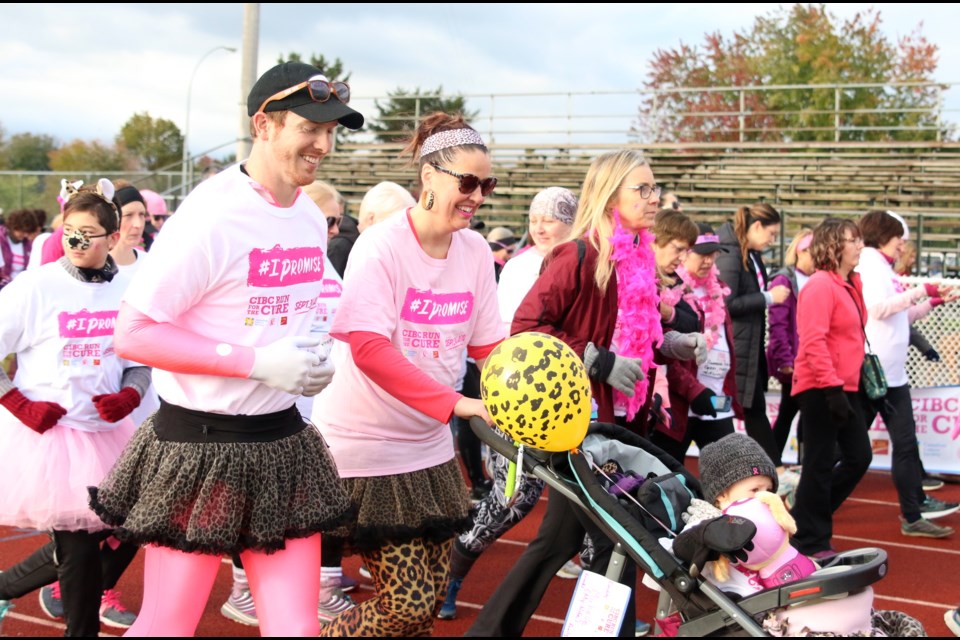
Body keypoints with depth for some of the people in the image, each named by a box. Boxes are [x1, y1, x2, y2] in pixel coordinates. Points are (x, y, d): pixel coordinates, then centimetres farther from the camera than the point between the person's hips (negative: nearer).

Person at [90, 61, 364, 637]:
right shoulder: (212, 217, -17)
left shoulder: (312, 218, 6)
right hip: (200, 444, -6)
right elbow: (133, 333, -19)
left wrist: (312, 363, 3)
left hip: (283, 442, 7)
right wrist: (259, 362, -22)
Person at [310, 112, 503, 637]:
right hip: (367, 448, -6)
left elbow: (488, 344, 4)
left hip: (429, 447, 7)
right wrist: (458, 403, -37)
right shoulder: (381, 246, -18)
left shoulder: (476, 252, 1)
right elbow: (369, 348, -29)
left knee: (431, 596, 12)